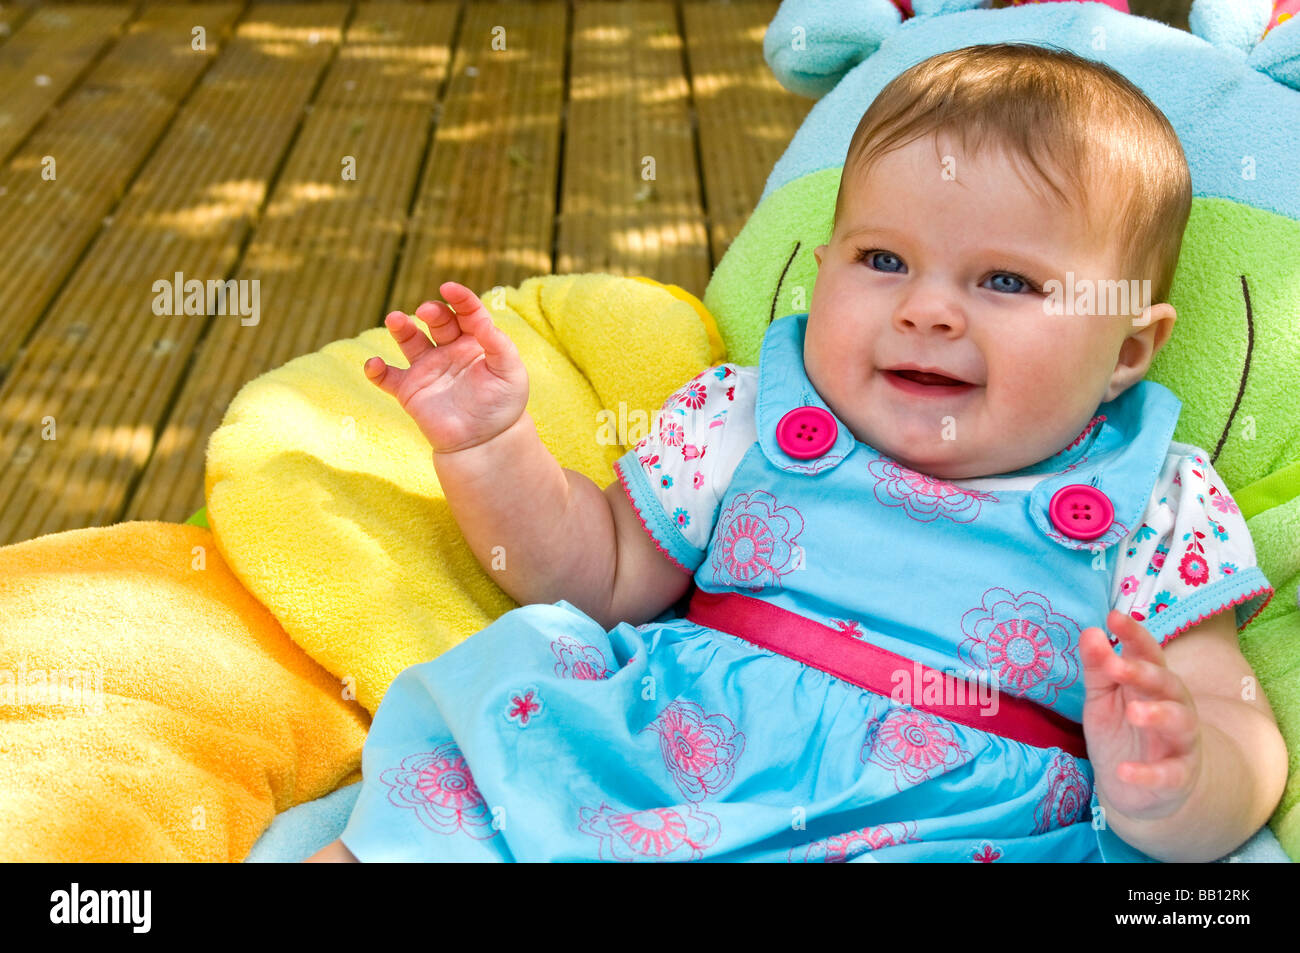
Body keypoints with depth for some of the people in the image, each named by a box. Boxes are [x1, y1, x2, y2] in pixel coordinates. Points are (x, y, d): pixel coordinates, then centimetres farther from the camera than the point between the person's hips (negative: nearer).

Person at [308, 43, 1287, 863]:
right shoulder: (748, 423, 10)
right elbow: (597, 574, 18)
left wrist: (1166, 789, -22)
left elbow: (1243, 744, 1)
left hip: (944, 833, -1)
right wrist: (491, 447, 3)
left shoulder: (1157, 515, 3)